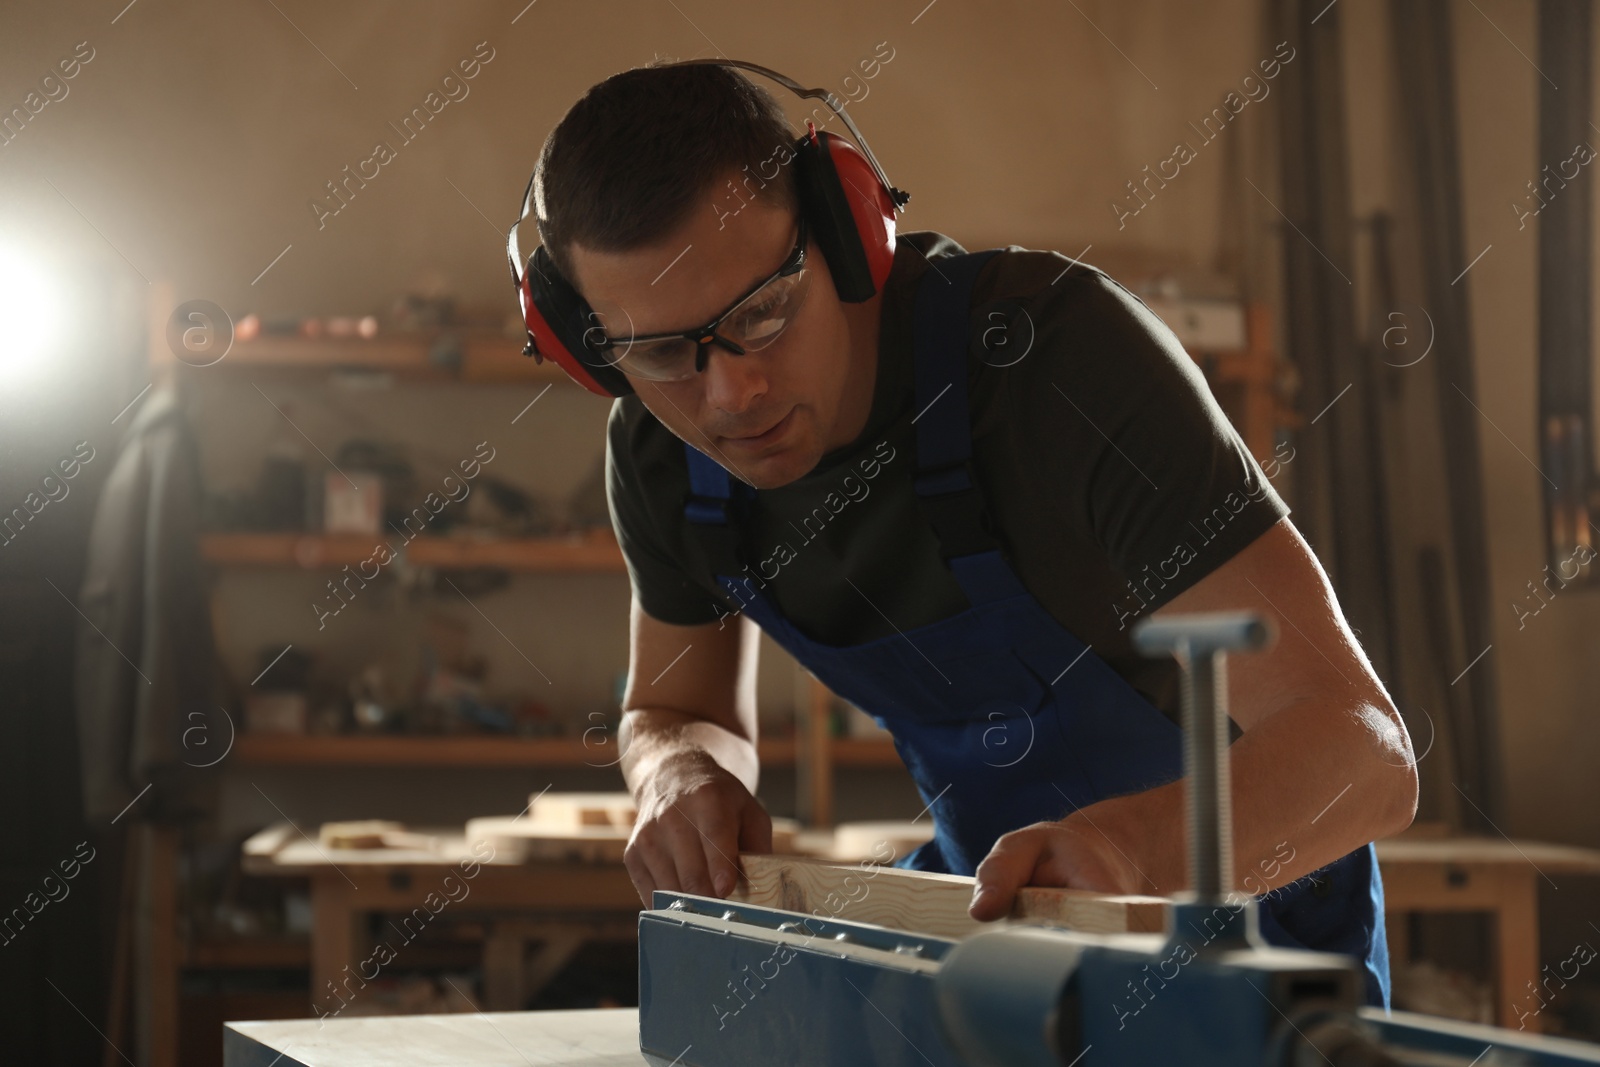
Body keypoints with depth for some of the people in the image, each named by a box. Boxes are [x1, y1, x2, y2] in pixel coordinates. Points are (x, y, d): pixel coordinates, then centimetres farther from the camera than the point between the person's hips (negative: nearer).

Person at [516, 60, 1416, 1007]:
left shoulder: (1062, 349, -32)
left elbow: (1366, 752, -37)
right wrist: (684, 774, -20)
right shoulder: (658, 447, -14)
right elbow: (679, 709, 5)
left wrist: (1129, 845, -57)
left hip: (1248, 896, -4)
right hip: (1000, 885, 4)